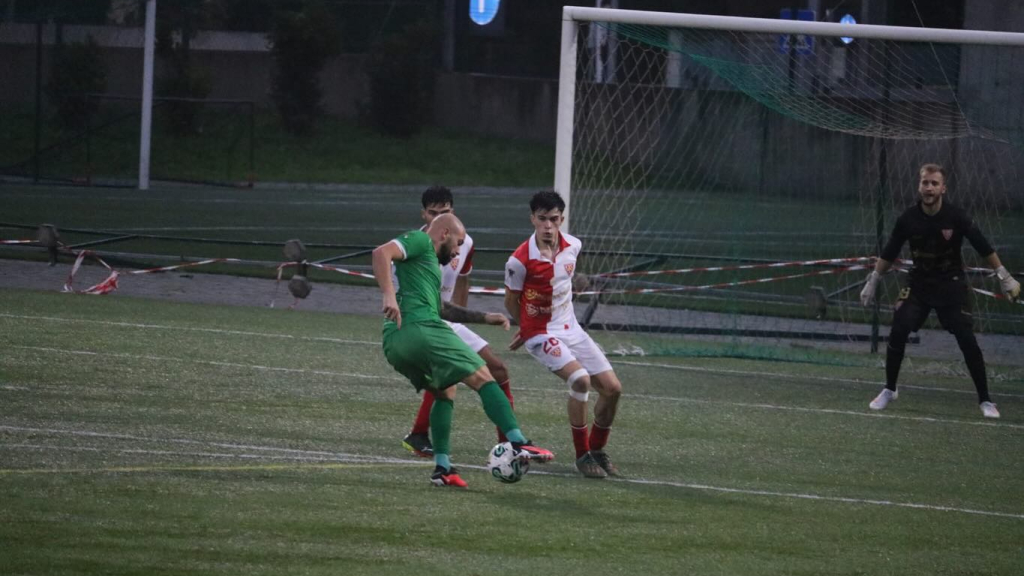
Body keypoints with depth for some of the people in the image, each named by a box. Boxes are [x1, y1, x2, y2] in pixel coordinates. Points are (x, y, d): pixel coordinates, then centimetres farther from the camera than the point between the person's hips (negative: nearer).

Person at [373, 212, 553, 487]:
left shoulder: (430, 262, 32)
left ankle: (442, 467, 15)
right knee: (483, 378, -6)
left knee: (445, 393, 25)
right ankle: (519, 444, -17)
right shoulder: (420, 241, 4)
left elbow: (440, 308, 40)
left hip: (395, 344, 10)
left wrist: (483, 318, 38)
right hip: (419, 329, -10)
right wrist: (389, 295, -25)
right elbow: (381, 253, -14)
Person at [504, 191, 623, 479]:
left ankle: (597, 450, 22)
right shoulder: (520, 260, -20)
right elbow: (511, 302, -4)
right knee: (580, 379, -28)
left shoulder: (573, 246, -3)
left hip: (570, 328, 6)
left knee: (612, 388, 1)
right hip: (541, 334, -6)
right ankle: (582, 455, -14)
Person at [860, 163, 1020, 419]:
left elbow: (984, 248, -9)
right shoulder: (908, 219, -10)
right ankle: (889, 390, 8)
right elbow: (889, 254, 3)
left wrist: (1004, 277, -8)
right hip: (919, 283, 2)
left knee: (967, 340, -10)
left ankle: (985, 400, 1)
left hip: (951, 285, -2)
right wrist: (872, 281, 7)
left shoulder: (956, 217, -16)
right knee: (898, 331, -12)